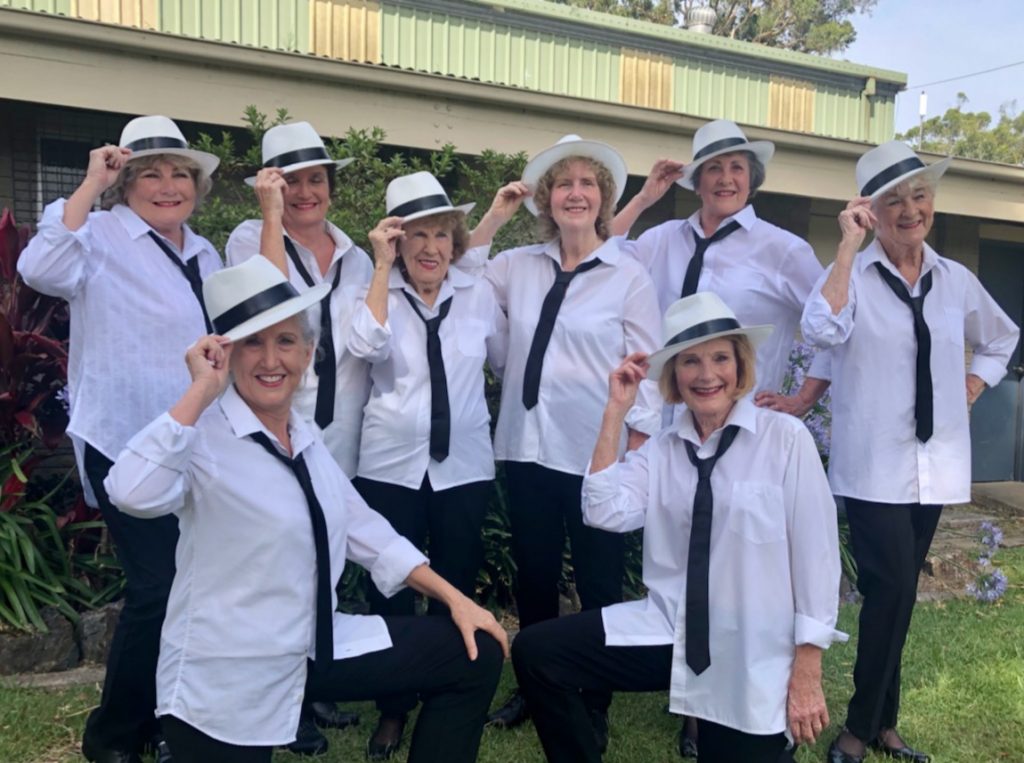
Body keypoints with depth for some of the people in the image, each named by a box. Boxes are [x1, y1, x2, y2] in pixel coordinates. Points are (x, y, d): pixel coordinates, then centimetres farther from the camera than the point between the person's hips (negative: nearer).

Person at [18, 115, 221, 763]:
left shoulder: (205, 254, 13)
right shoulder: (104, 236, -8)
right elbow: (41, 271, -30)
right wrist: (91, 185, -25)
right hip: (126, 444, -7)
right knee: (158, 587, -8)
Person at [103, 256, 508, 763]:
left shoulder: (306, 438, 7)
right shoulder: (203, 435, -17)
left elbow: (363, 528, 12)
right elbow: (132, 494, -37)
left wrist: (455, 598, 9)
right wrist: (202, 391, -29)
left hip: (317, 651, 7)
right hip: (226, 680, -7)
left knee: (475, 657, 8)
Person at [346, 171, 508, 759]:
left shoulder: (479, 294, 0)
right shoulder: (380, 291, -2)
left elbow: (506, 361, 13)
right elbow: (366, 347, -23)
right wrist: (383, 267, -20)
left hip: (464, 465, 1)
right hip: (391, 465, -1)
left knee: (456, 591, 11)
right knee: (391, 591, 8)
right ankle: (394, 708, 27)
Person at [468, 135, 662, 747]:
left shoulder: (630, 276, -4)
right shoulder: (519, 265, 6)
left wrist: (636, 457, -8)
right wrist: (494, 217, 3)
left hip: (596, 455, -3)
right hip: (527, 447, 4)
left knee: (599, 582, 10)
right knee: (533, 576, 17)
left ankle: (595, 703, 30)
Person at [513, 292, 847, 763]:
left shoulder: (785, 439, -9)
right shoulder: (660, 449, 4)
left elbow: (814, 552, -9)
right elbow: (604, 513, -10)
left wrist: (806, 672, -9)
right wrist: (615, 413, -10)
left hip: (756, 657, -3)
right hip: (671, 633, 4)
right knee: (536, 652, -8)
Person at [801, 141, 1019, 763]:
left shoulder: (957, 281, 8)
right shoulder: (851, 274, -6)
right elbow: (822, 331, -28)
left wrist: (974, 386, 10)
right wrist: (849, 246, -22)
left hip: (936, 463, 5)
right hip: (875, 464, -5)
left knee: (898, 595, 13)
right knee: (892, 591, -9)